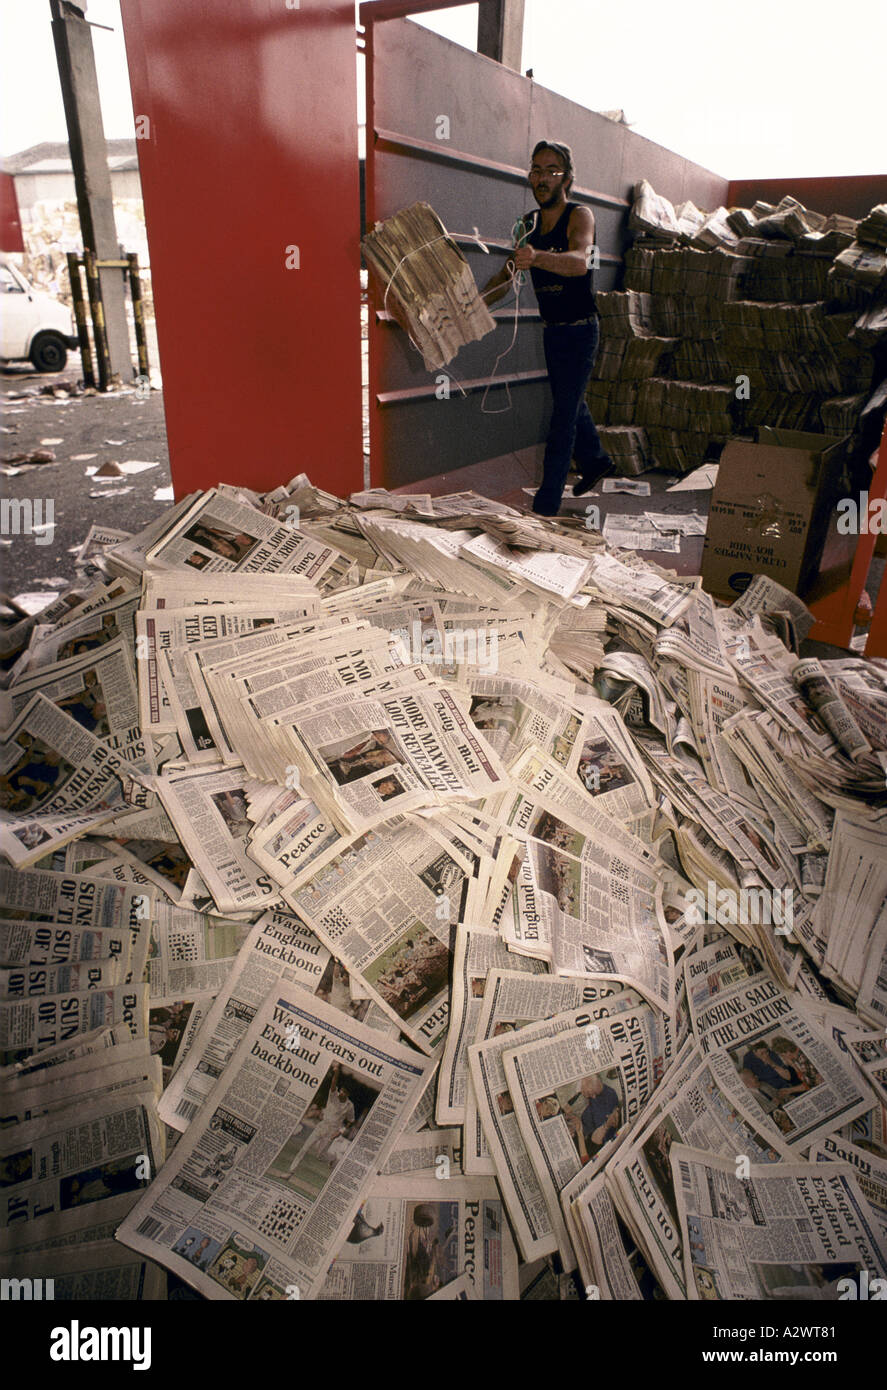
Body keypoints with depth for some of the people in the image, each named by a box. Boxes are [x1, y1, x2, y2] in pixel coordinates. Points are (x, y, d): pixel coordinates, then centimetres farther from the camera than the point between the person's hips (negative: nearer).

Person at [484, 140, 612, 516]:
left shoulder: (580, 215, -15)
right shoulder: (529, 223, 6)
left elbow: (579, 261, -37)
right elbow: (506, 276, 9)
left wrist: (537, 257, -55)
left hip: (579, 330, -8)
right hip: (552, 330, 8)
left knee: (564, 415, -9)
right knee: (569, 403, 21)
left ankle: (546, 505, -8)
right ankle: (596, 460, 44)